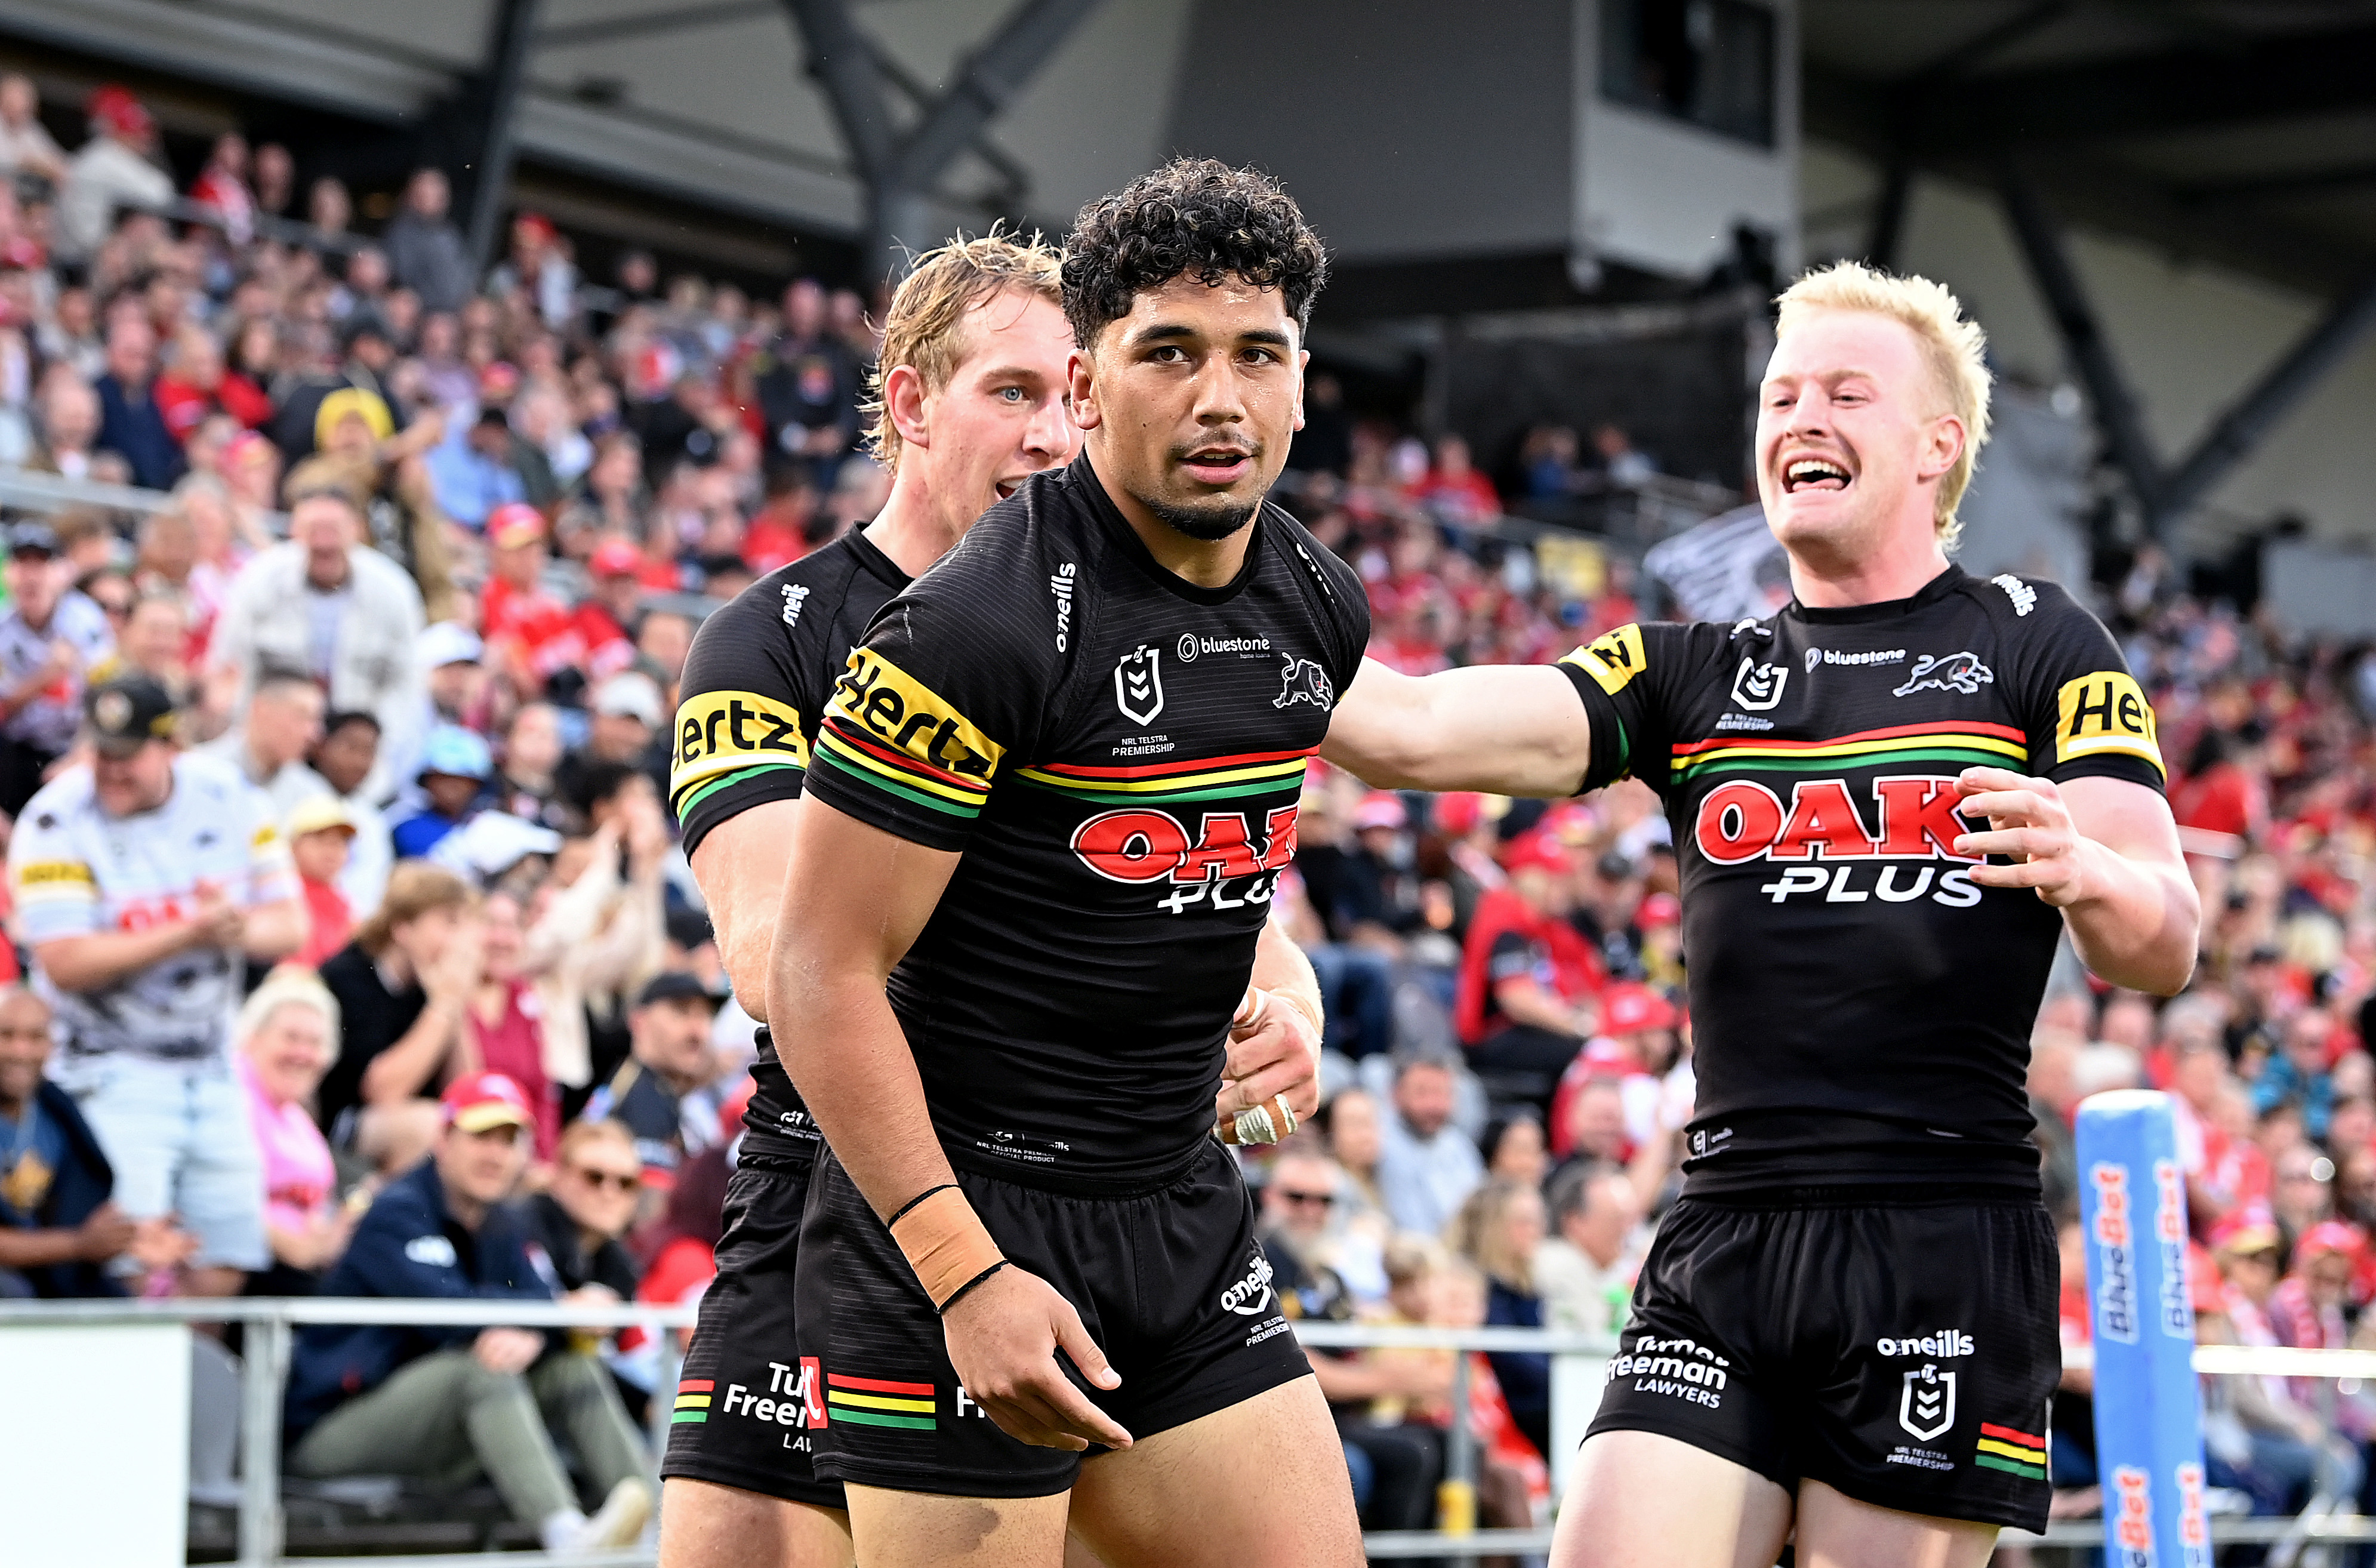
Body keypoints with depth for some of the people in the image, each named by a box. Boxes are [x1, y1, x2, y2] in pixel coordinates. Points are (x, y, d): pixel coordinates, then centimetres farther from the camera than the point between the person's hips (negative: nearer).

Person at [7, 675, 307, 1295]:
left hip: (211, 1069, 5)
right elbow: (66, 963, -21)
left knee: (225, 1264, 5)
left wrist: (240, 929, -22)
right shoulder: (57, 821, -13)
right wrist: (189, 934, -29)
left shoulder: (228, 796, 0)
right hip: (112, 1073, -5)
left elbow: (289, 927, 1)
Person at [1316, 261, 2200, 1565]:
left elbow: (2164, 951, 1)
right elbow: (1413, 729, 4)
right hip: (1722, 1249, 3)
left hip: (1947, 1248, -3)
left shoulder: (2036, 648, 8)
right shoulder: (1690, 676, 17)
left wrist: (2077, 864, -22)